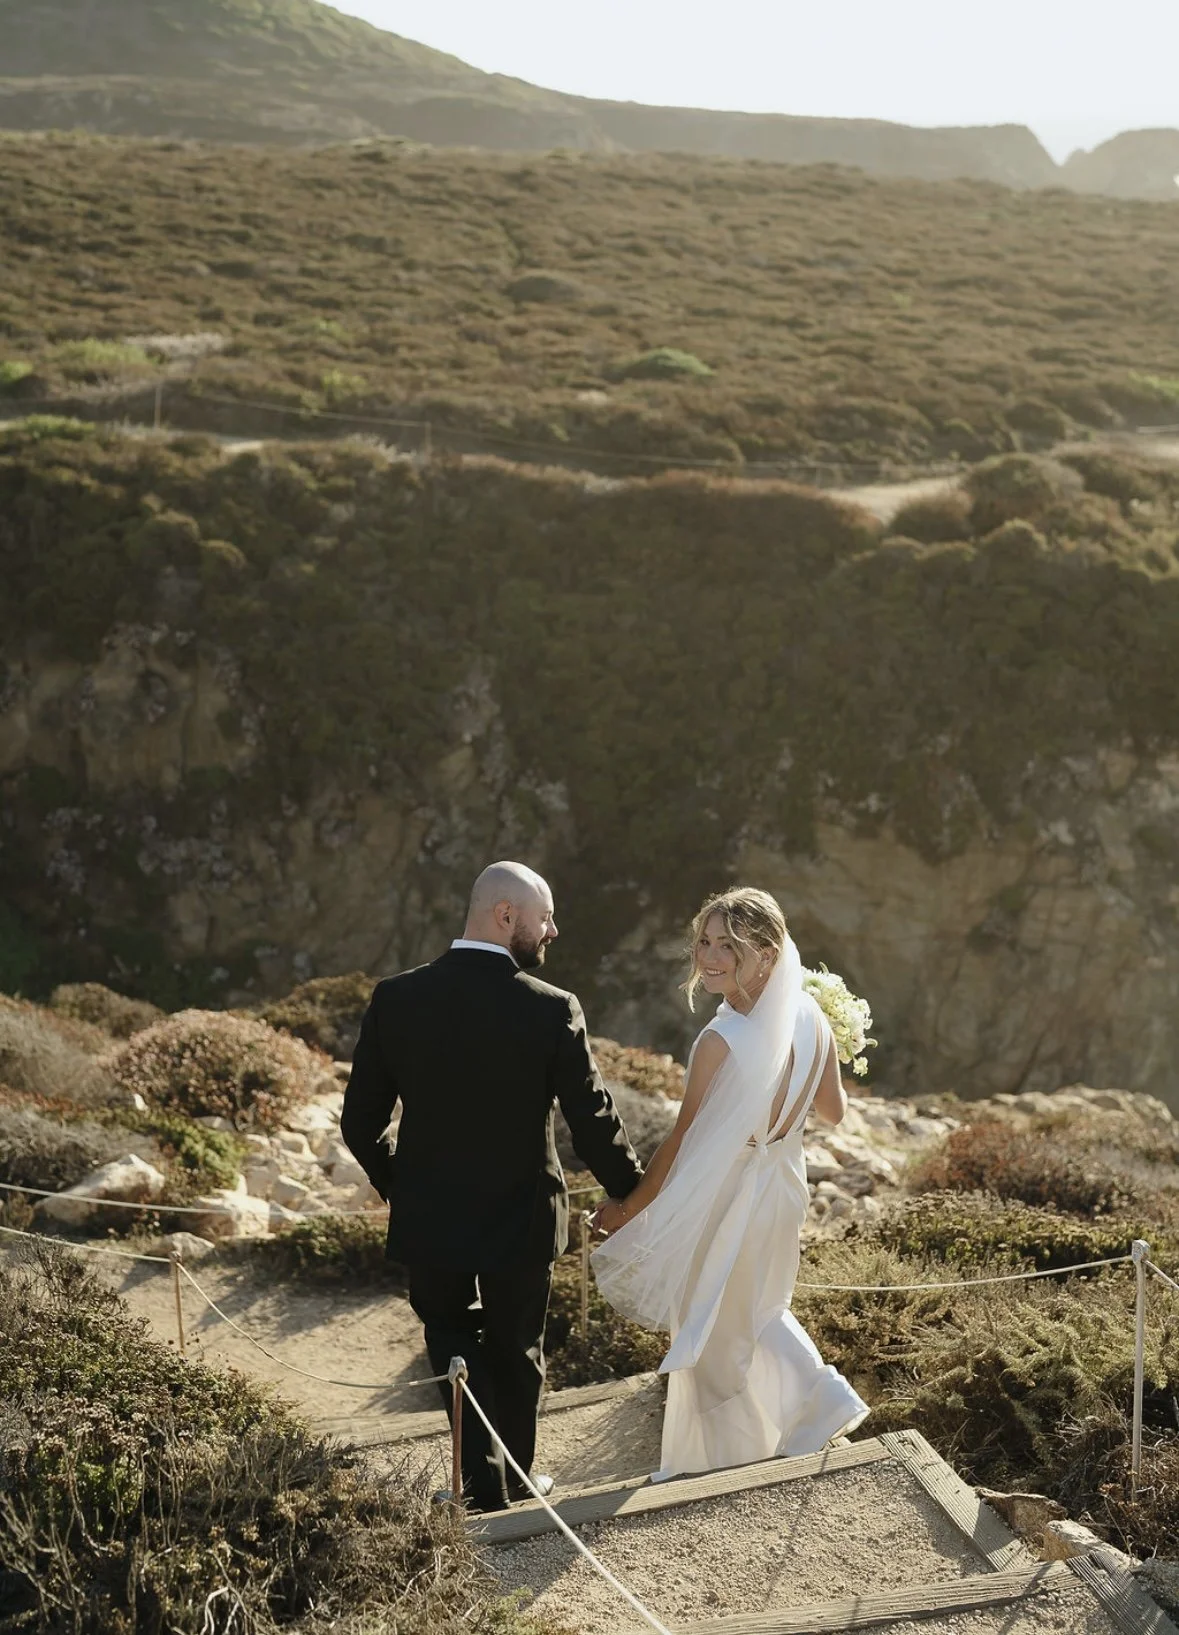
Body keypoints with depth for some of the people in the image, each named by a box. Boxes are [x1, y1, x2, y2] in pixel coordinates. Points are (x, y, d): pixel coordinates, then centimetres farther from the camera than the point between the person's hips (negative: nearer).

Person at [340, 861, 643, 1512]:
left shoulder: (395, 999, -11)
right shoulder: (552, 1010, -18)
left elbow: (360, 1122, -5)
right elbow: (594, 1123, -13)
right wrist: (632, 1196, 5)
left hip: (427, 1217, 1)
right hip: (520, 1218, -1)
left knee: (453, 1341, 22)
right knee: (515, 1354, 21)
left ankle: (484, 1484, 13)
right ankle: (513, 1480, 37)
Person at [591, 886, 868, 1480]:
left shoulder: (721, 1043, -30)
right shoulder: (811, 1020, -11)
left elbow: (684, 1142, -21)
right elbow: (834, 1110, 3)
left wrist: (627, 1207, -8)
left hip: (723, 1200, -6)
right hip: (783, 1188, 6)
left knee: (713, 1341, 17)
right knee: (758, 1308, 33)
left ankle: (715, 1473, 34)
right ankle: (817, 1398, 27)